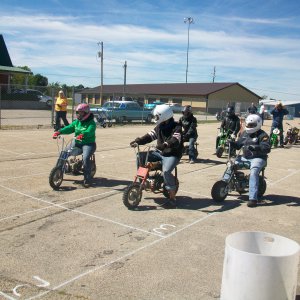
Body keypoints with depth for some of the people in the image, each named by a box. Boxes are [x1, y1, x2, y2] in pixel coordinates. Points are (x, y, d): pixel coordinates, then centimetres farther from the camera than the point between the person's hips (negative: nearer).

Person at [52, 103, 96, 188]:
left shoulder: (91, 123, -10)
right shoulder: (76, 122, 12)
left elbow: (90, 131, -29)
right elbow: (69, 128, 0)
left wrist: (82, 135, -50)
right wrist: (59, 131, -17)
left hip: (88, 143, -7)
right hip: (77, 143, 7)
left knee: (85, 158, -31)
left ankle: (87, 179, -22)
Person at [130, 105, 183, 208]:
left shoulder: (176, 127, -14)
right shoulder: (159, 126, 9)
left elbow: (175, 140, -32)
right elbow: (150, 136, 4)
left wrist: (165, 144, -51)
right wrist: (137, 141, -9)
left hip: (172, 155, -7)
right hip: (160, 152, 7)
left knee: (166, 171, -32)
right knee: (140, 156, -4)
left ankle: (172, 197, -19)